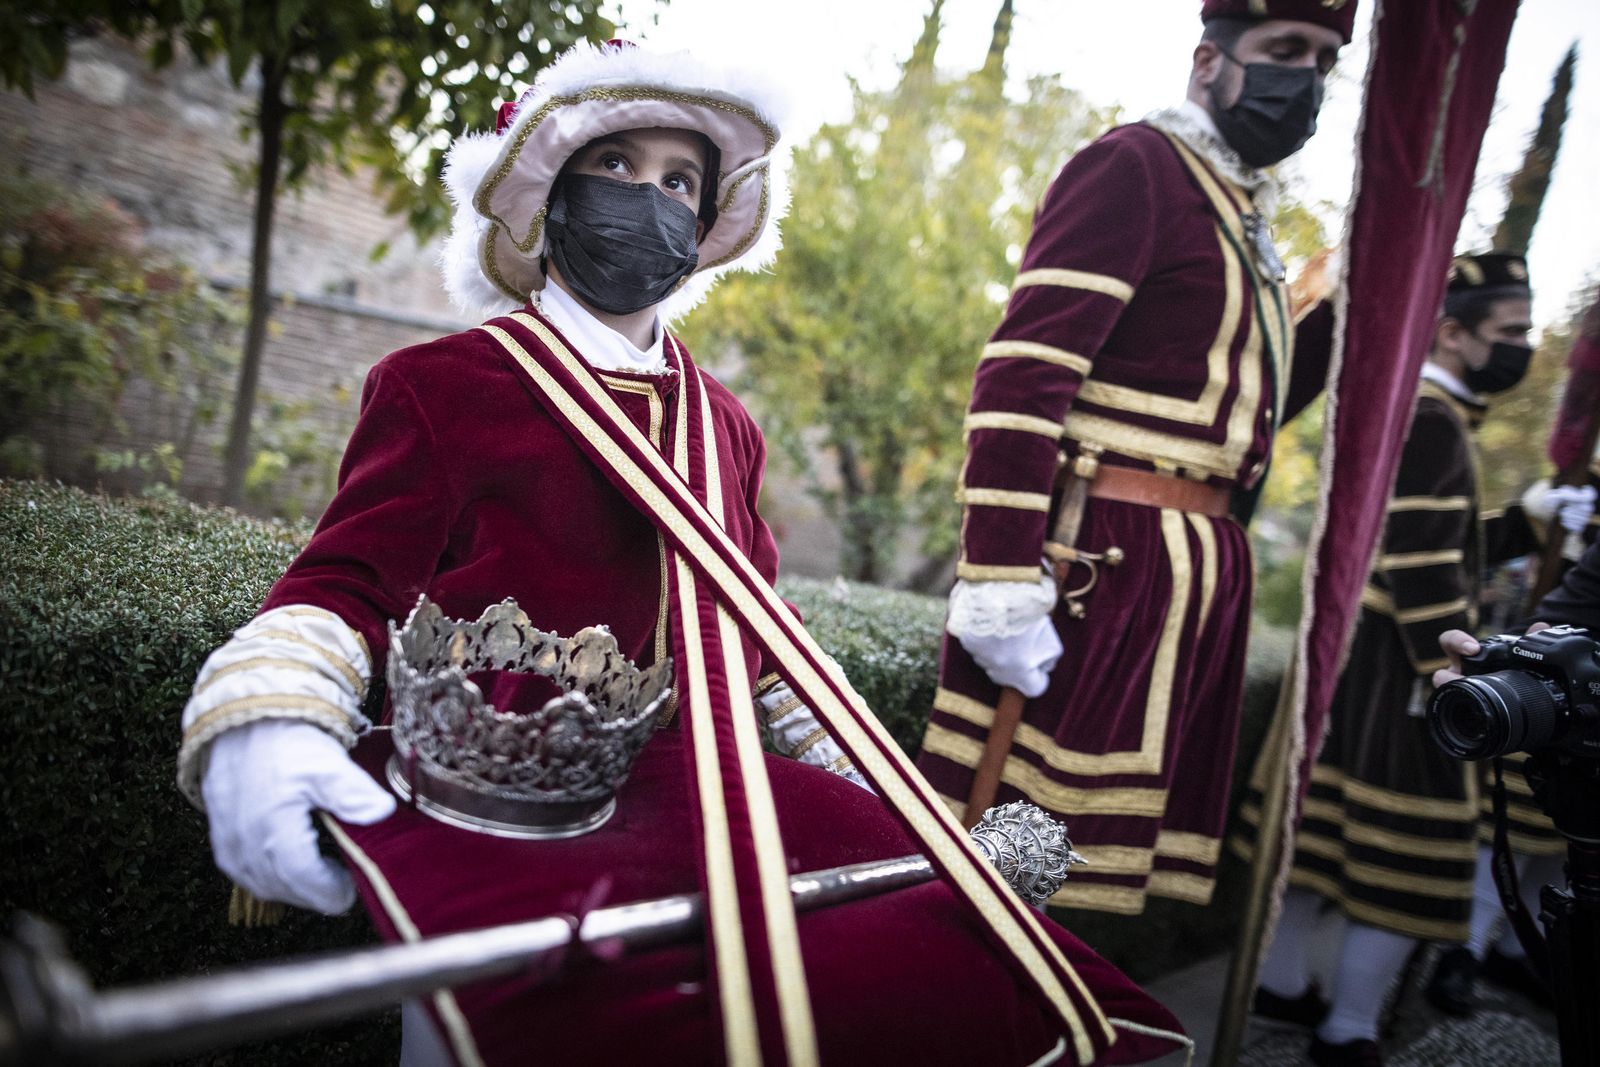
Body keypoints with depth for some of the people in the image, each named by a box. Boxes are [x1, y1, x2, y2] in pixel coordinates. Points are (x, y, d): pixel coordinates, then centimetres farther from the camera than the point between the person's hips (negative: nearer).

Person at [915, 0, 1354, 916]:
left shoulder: (1239, 211, 22)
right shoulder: (1136, 167, -6)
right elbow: (1024, 375, -18)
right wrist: (1001, 587, -25)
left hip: (1203, 564, 9)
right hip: (1099, 559, -9)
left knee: (1111, 859, 12)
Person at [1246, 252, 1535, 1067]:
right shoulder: (1431, 417, -15)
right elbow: (1422, 565, -21)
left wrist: (1521, 536, 20)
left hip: (1347, 650, 10)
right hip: (1393, 664, -10)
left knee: (1320, 820, 15)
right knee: (1410, 848, -2)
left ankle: (1280, 984, 27)